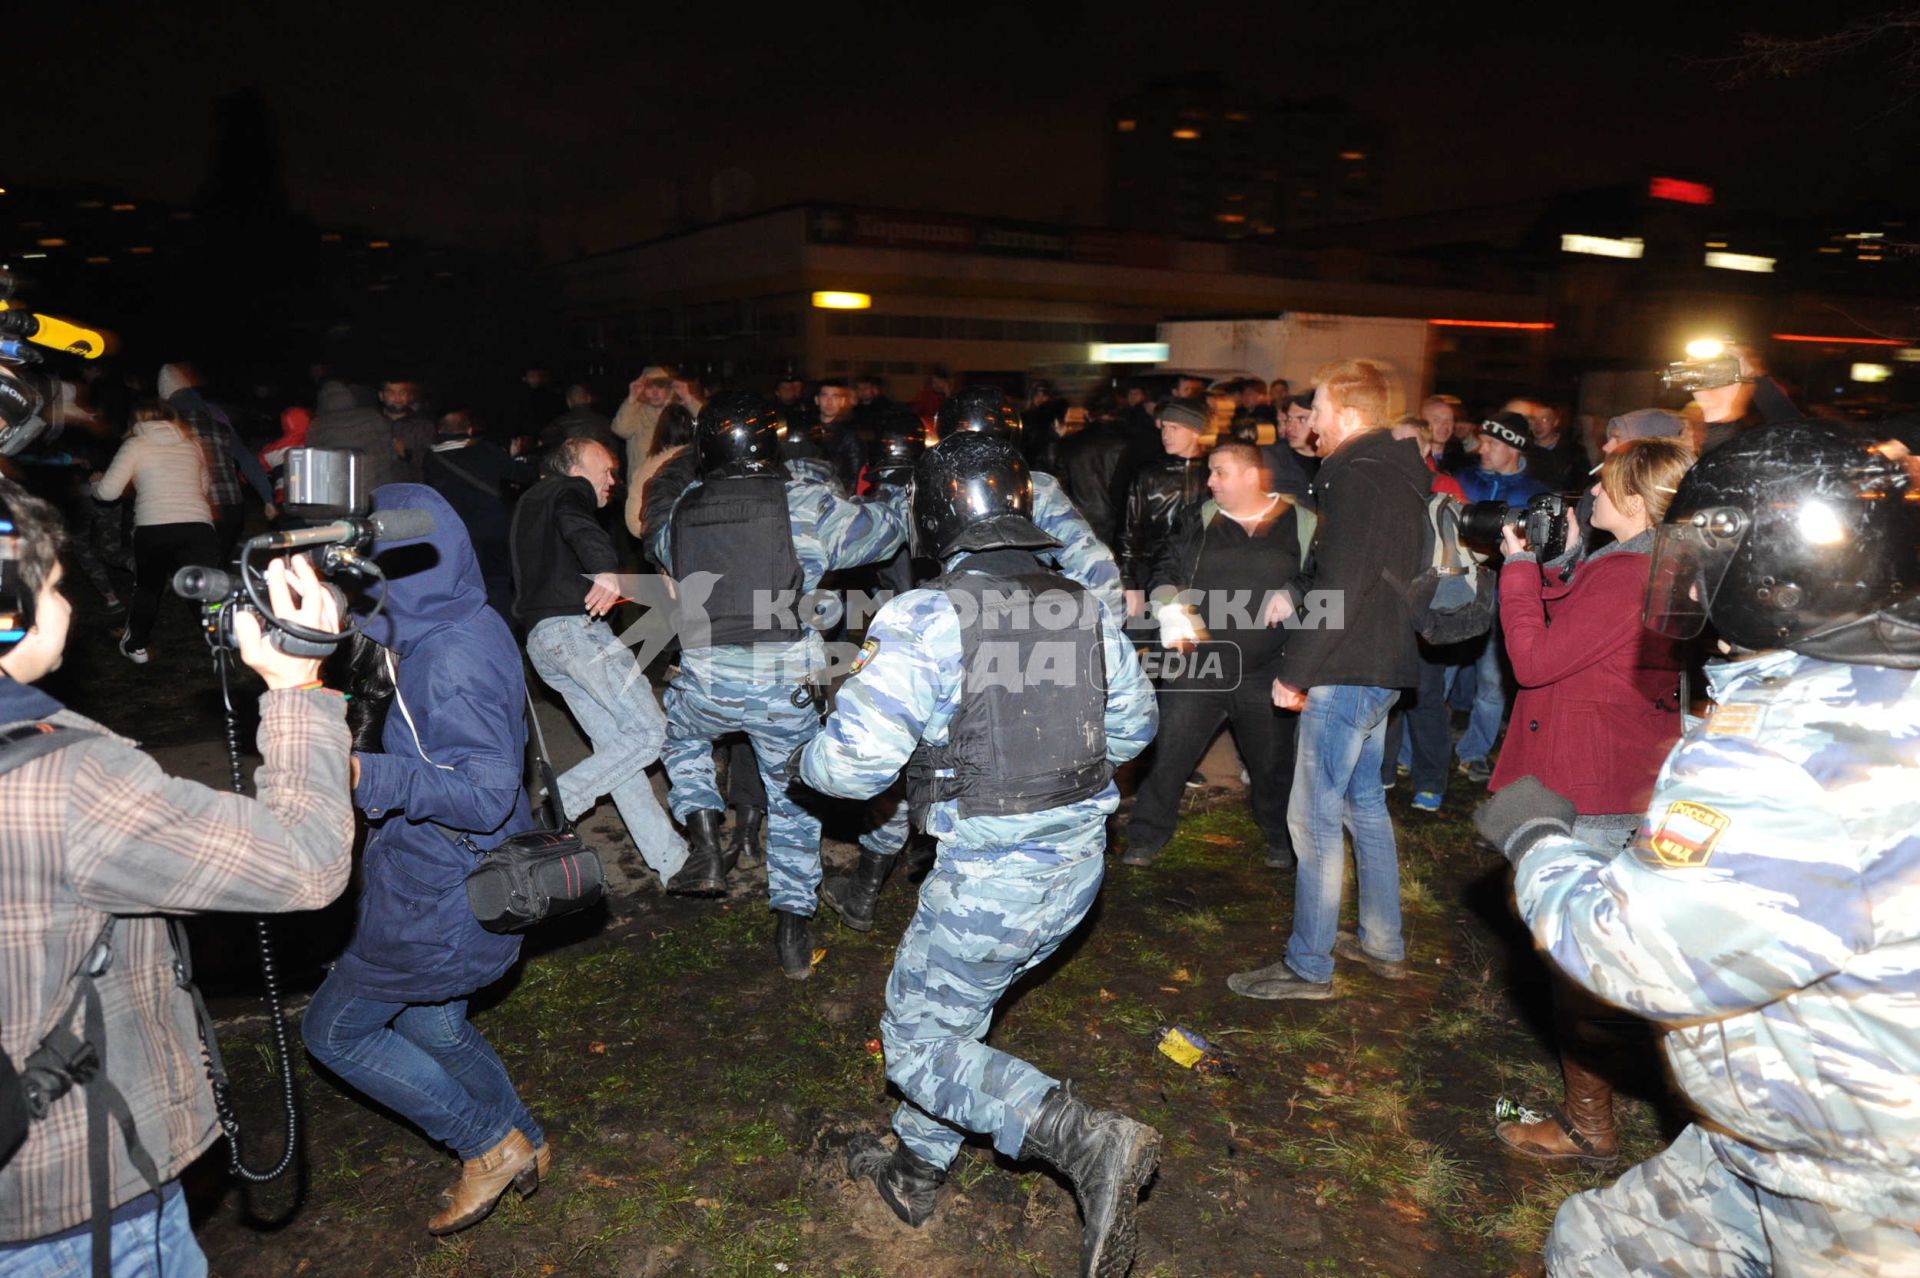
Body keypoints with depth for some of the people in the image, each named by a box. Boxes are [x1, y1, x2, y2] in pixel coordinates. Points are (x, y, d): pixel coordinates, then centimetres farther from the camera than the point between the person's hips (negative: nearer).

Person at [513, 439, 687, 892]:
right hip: (576, 625, -9)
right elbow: (577, 523, -21)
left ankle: (670, 859, 4)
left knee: (615, 745, 5)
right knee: (649, 731, -10)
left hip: (541, 639, 10)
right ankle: (555, 804, -14)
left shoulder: (530, 502, 32)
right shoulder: (571, 490, 5)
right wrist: (605, 568, -39)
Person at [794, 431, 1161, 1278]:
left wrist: (807, 764, 3)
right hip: (1080, 860, 7)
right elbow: (1134, 725, 14)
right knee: (956, 1004, 26)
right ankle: (916, 1171, 42)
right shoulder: (1084, 608, 2)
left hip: (990, 877, -7)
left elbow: (855, 760, -20)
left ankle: (1087, 1141, -6)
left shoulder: (925, 618, -18)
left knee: (918, 1044, 11)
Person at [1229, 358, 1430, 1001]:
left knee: (1314, 816, -2)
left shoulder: (1355, 477, -18)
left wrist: (1294, 671, -17)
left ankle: (1308, 966, 8)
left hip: (1347, 672, -10)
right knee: (1363, 801, 20)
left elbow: (1341, 590, -23)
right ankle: (1383, 944, 32)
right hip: (1381, 665, 10)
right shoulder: (1398, 471, 14)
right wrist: (1297, 593, 11)